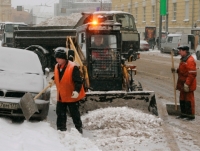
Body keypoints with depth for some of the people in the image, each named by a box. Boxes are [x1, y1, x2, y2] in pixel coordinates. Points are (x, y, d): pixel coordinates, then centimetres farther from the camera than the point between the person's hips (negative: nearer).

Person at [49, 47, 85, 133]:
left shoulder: (73, 67, -20)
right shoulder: (57, 67, 3)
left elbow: (78, 81, -23)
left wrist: (77, 91, -35)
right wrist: (53, 80, 3)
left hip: (72, 96, -7)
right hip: (61, 96, 7)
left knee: (74, 114, 2)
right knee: (60, 113, 13)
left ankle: (78, 129, 15)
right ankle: (61, 129, 25)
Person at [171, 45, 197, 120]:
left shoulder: (190, 60, -20)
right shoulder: (183, 59, 14)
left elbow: (192, 74, -24)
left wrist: (187, 84, -26)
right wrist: (176, 70, 7)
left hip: (188, 85, -10)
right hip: (182, 84, 10)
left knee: (189, 99, -2)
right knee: (182, 99, 16)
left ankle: (191, 115, 6)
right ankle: (184, 114, 27)